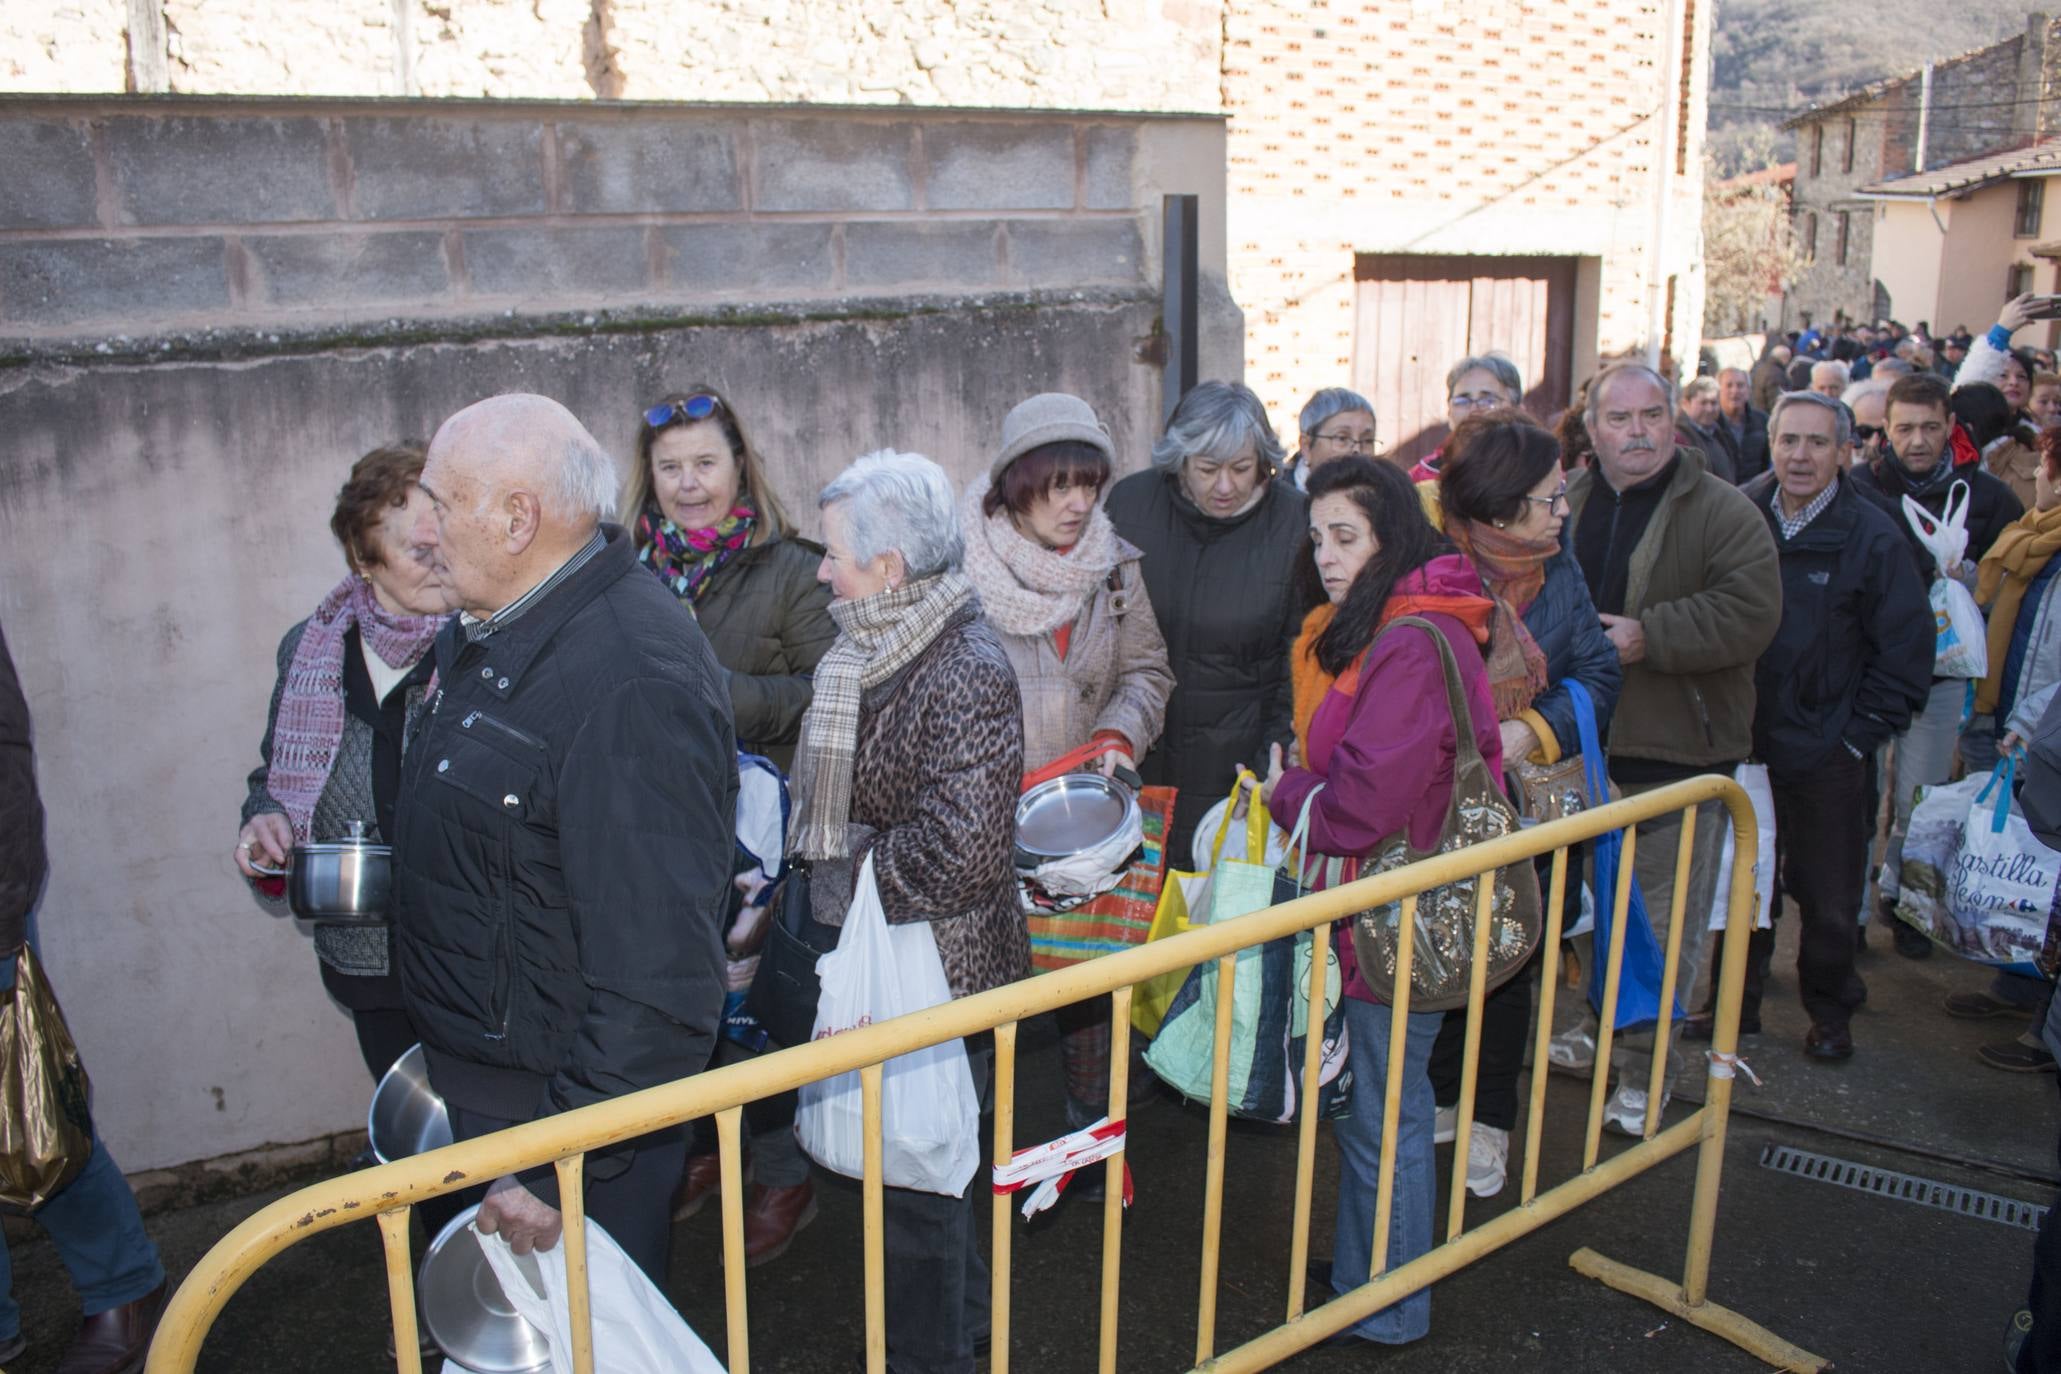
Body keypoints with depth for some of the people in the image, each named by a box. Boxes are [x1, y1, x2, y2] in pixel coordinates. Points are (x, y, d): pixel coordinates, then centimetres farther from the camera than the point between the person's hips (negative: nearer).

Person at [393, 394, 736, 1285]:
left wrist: (555, 1168, -29)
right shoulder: (493, 628, 2)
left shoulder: (633, 684, -31)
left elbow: (660, 977, -33)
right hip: (479, 1079, 9)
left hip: (564, 1103, -9)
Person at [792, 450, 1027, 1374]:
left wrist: (849, 869, -17)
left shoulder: (968, 674, -23)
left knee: (916, 1182, 7)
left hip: (940, 978, -9)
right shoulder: (881, 652, 6)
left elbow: (959, 853, -28)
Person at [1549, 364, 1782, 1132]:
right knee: (1595, 901, 19)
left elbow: (1750, 612, -19)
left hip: (1677, 755, -5)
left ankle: (1646, 1072, 16)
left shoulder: (1723, 513, -8)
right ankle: (1598, 1026, 38)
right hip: (1585, 751, 5)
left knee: (1663, 922, 2)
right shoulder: (1568, 506, 7)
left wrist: (1648, 637, -24)